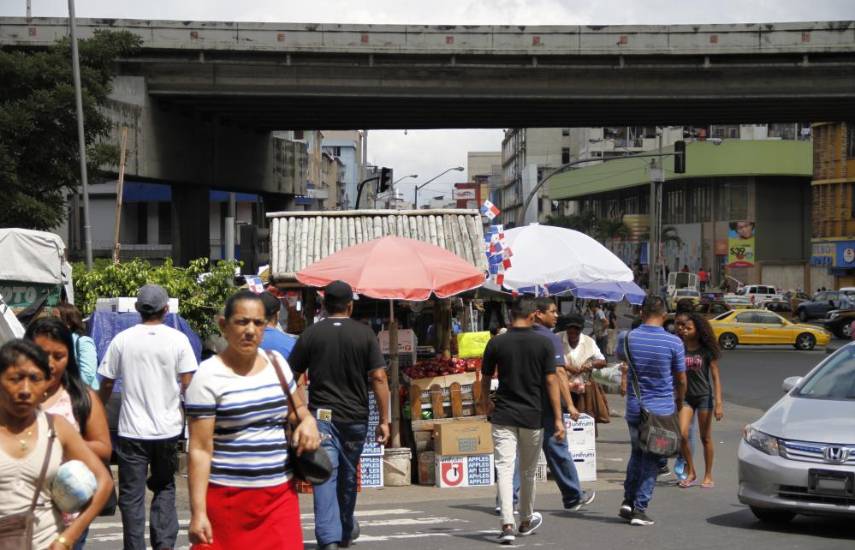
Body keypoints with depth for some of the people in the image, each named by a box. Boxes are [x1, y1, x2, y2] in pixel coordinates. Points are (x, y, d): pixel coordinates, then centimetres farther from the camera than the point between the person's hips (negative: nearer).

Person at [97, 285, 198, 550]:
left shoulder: (122, 340, -2)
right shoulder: (178, 339, -4)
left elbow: (106, 384, 5)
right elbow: (188, 385, -6)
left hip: (132, 431, -1)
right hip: (168, 429, 1)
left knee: (132, 496, 6)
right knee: (164, 488, 17)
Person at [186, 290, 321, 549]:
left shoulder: (277, 362, 8)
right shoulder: (208, 377, -9)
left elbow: (298, 408, 24)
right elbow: (200, 450, -11)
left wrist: (308, 421, 0)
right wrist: (198, 512, -16)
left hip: (280, 494, 5)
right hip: (228, 498, -5)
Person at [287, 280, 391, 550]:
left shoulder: (311, 334, 1)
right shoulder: (365, 334, -1)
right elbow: (379, 378, -6)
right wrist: (384, 420, -3)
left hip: (321, 415, -1)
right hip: (355, 416, 1)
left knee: (325, 476, -6)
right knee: (348, 475, 17)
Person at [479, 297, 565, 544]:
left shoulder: (496, 343, -2)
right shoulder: (543, 343, -4)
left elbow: (486, 379, 8)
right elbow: (551, 381, -7)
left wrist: (486, 403, 29)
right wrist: (558, 418, -3)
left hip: (503, 415, -1)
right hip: (533, 415, 1)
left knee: (505, 469, -4)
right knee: (528, 471, 15)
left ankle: (507, 524, -17)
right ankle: (526, 521, 32)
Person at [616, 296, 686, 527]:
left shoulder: (628, 338, -5)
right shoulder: (673, 342, -11)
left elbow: (621, 357, 19)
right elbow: (681, 379, -1)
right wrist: (679, 402, 16)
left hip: (635, 408, 2)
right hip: (662, 409, -2)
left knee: (637, 452, 22)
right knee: (652, 458, 6)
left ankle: (628, 501, 16)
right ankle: (640, 508, 2)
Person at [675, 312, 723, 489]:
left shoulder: (706, 350, -5)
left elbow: (715, 376, -4)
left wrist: (718, 402, -10)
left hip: (704, 396, -2)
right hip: (685, 396, 2)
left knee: (705, 438, 5)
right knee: (682, 434, -13)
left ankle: (708, 476, 19)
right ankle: (690, 472, 6)